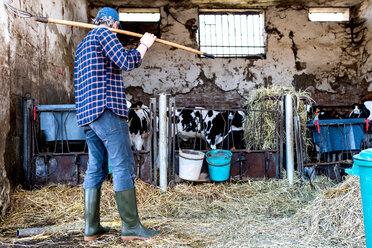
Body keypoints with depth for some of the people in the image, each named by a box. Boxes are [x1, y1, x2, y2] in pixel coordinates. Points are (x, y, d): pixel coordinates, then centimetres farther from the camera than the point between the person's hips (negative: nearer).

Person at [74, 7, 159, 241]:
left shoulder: (83, 45, 28)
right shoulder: (103, 33, 0)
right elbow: (127, 62, -10)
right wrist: (144, 45, 4)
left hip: (87, 114, 10)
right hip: (107, 109, -10)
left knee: (96, 169, 9)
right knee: (123, 166, -8)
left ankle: (91, 227, 11)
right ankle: (131, 226, -6)